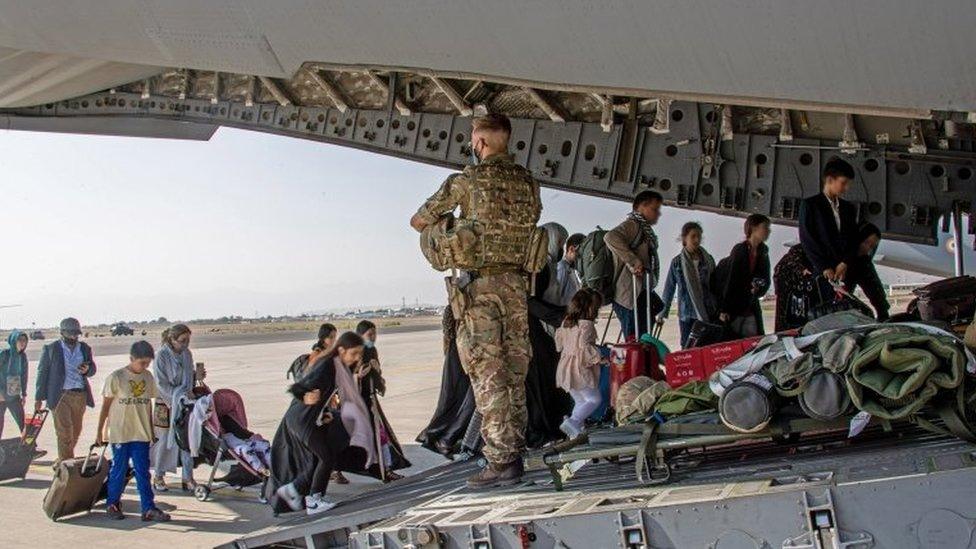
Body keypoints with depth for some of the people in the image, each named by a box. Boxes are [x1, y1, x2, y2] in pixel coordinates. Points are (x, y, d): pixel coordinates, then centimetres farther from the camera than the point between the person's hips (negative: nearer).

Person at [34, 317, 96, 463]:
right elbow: (42, 372, 0)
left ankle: (63, 460, 29)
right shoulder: (50, 348, 0)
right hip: (60, 395, -4)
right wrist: (39, 397, -3)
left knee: (76, 431, 12)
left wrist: (87, 370, -11)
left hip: (80, 395, 4)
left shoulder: (85, 348, 10)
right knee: (64, 433, -6)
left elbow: (93, 369, 15)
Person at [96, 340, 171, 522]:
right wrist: (100, 431, -1)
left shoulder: (148, 377, 5)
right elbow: (106, 406, -3)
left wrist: (151, 430, 15)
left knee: (143, 472, 2)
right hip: (120, 433, -3)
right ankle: (112, 504, 24)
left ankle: (148, 508, 3)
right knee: (119, 469, 7)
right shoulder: (116, 377, -8)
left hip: (141, 434, 3)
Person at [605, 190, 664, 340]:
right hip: (631, 296, -10)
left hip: (641, 295, 10)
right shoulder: (632, 225, -8)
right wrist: (633, 261, -29)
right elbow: (610, 237, -28)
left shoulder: (644, 229, 22)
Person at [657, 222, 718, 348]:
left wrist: (720, 309, 9)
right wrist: (663, 312, 8)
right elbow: (669, 288, 6)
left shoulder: (708, 260, 7)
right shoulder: (677, 262, 1)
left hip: (709, 313, 2)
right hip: (687, 313, -2)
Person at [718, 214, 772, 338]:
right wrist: (724, 309, -16)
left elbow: (766, 280, 14)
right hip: (733, 309, -6)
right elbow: (730, 280, -13)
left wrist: (758, 290, -10)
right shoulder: (739, 250, -9)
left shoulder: (763, 252, 9)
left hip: (752, 309, 6)